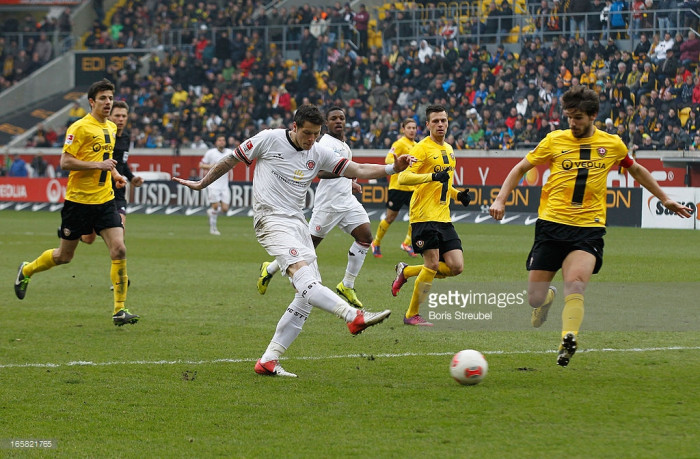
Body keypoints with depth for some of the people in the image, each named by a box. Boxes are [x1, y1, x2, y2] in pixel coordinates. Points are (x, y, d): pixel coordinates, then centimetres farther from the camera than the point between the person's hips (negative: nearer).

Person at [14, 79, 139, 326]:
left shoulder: (111, 128, 11)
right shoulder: (80, 128, -12)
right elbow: (65, 162, -17)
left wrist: (115, 173, 11)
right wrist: (99, 165, -21)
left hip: (105, 200, 5)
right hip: (78, 200, -5)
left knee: (119, 250, -11)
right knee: (64, 256, 8)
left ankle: (120, 310, -6)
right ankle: (26, 271, 37)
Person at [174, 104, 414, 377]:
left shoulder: (318, 154, 10)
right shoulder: (269, 139, -3)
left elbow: (358, 170, 6)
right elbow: (232, 160, 9)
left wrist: (393, 168, -9)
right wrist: (201, 184, 17)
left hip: (298, 222, 7)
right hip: (271, 219, -7)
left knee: (308, 296, -3)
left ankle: (268, 361, -1)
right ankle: (354, 317, -50)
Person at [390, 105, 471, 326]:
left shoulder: (449, 150, 18)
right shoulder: (422, 148, -7)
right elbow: (403, 177, -18)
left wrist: (458, 195, 12)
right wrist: (432, 176, -29)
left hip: (444, 217, 8)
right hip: (424, 216, -8)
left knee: (456, 267, 0)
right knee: (432, 264, -11)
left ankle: (406, 272, 18)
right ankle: (412, 315, 4)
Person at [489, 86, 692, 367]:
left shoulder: (612, 144, 6)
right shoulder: (555, 141, 2)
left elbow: (636, 170, 26)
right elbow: (521, 168, 13)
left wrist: (664, 199, 31)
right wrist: (501, 199, 0)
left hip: (589, 227, -1)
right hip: (551, 224, 1)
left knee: (575, 285, -28)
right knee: (534, 299, 1)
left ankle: (568, 340, -26)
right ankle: (548, 297, 36)